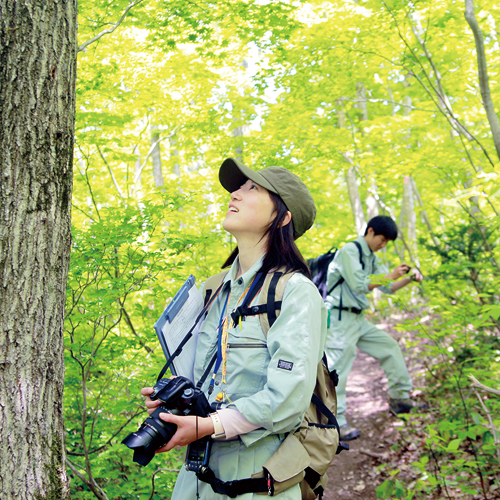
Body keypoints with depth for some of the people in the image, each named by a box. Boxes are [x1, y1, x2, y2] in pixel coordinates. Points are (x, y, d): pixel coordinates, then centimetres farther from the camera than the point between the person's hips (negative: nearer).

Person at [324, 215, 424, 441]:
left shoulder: (372, 258, 15)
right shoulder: (349, 251, -13)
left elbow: (388, 288, 19)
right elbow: (359, 285, -22)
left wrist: (410, 278, 2)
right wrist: (391, 275, -19)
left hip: (358, 319, 10)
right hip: (340, 319, -10)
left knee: (390, 347, 11)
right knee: (339, 368, -16)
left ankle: (400, 398, 21)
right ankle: (335, 421, -16)